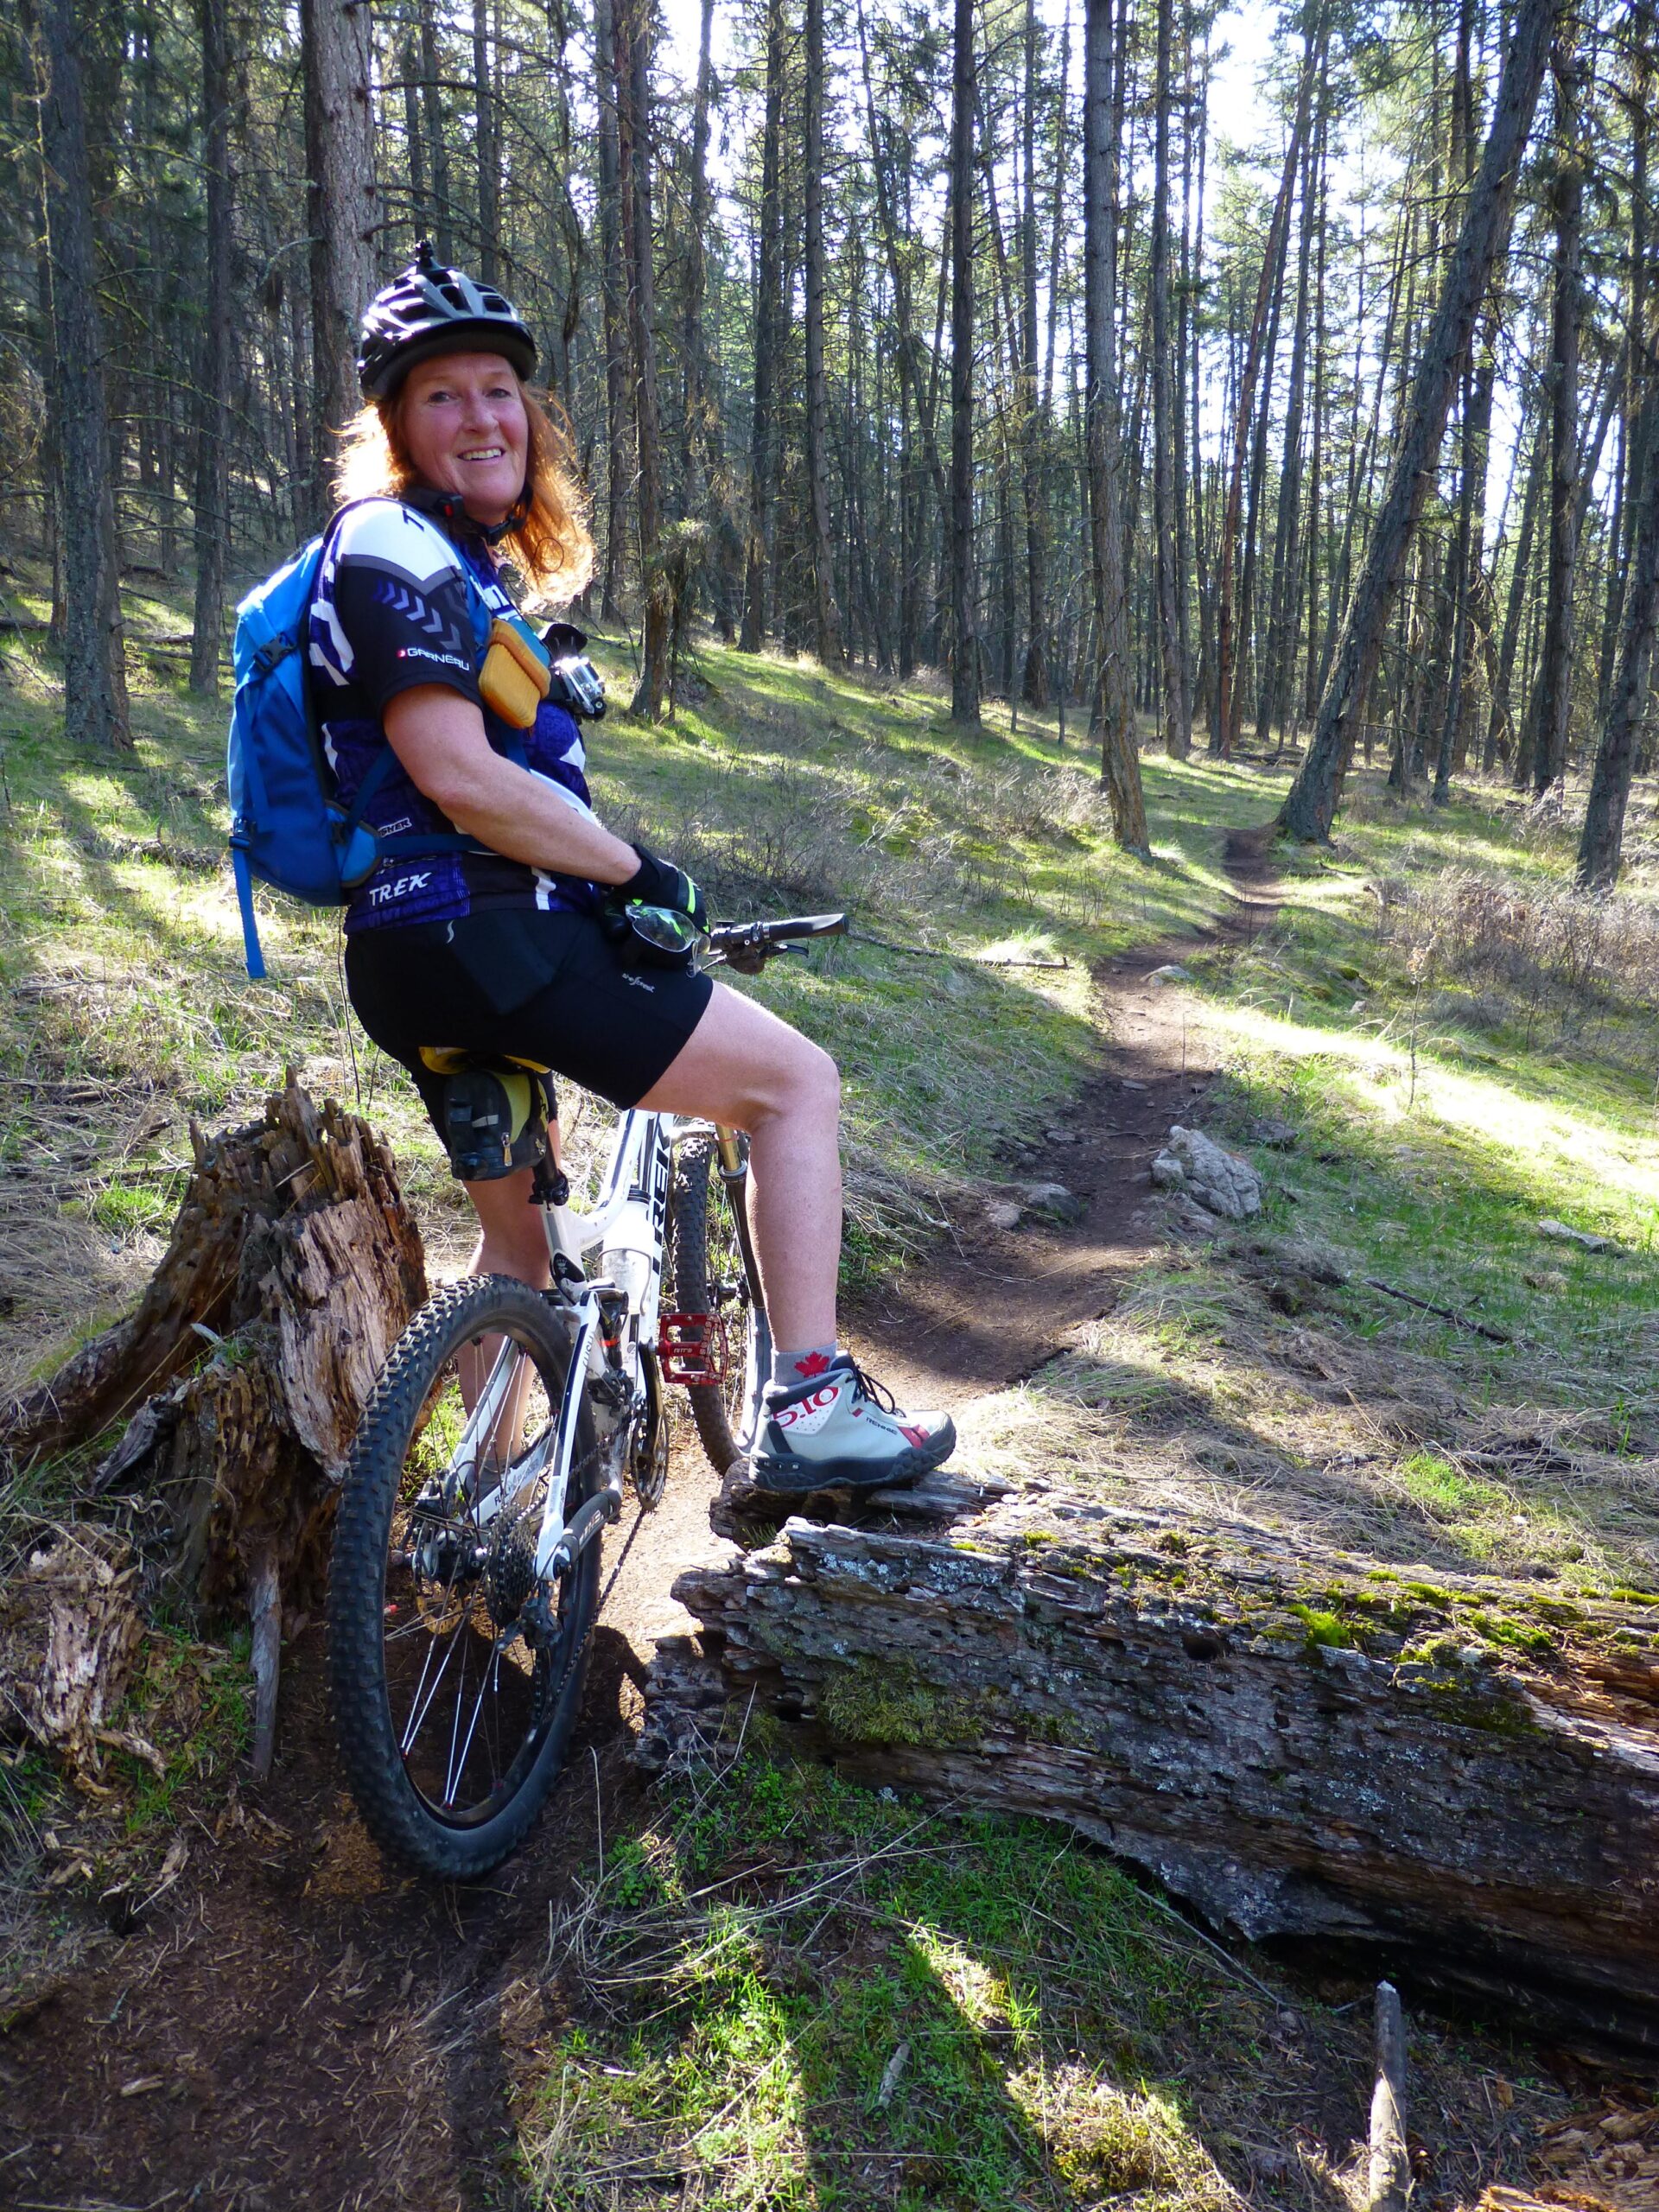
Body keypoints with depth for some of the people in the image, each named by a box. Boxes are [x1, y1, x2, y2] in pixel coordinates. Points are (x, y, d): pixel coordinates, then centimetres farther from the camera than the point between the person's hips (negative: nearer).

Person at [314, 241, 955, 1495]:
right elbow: (462, 781, -21)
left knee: (518, 1240, 23)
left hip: (422, 959, 11)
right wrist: (637, 871, -12)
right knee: (798, 1080, -6)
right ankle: (810, 1410, -5)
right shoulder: (397, 545, -11)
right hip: (486, 934, -11)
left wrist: (616, 876, 22)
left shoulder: (462, 555, 21)